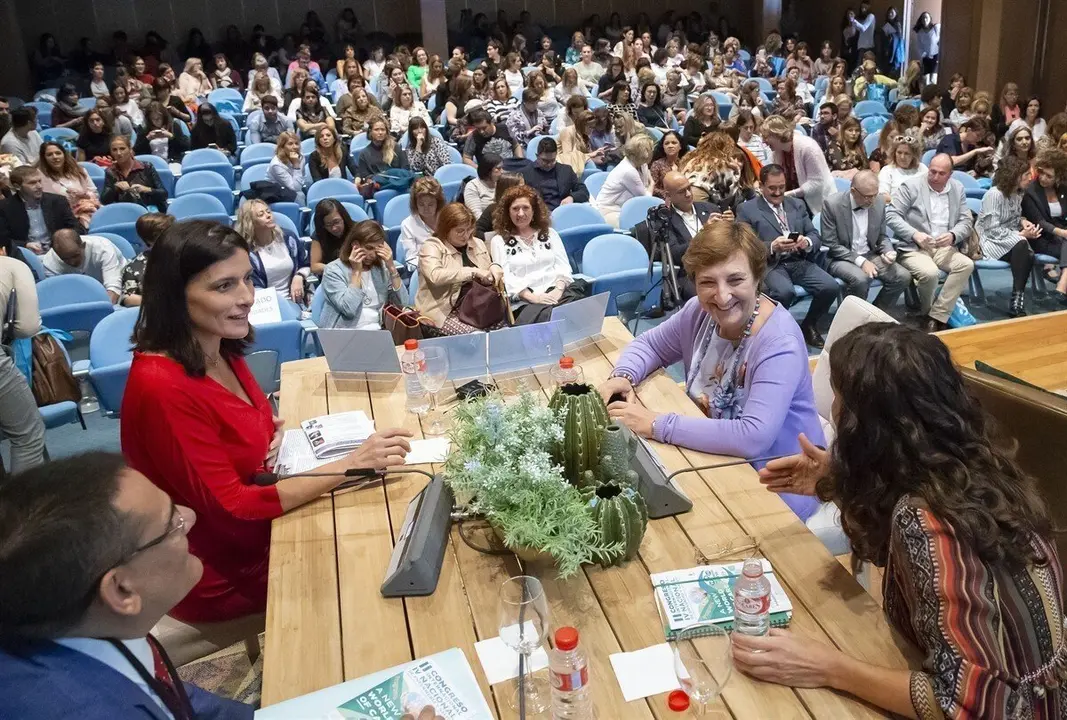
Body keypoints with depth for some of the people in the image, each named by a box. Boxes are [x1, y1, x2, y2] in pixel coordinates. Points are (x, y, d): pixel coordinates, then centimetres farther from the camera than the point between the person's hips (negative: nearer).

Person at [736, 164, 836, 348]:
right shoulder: (747, 209, 3)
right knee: (784, 292, -35)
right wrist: (772, 246, -21)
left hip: (800, 261, 5)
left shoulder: (797, 204, 18)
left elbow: (814, 234, 15)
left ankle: (809, 325, 7)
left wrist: (807, 242, -10)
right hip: (769, 264, -5)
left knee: (830, 287, -20)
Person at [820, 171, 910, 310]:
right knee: (860, 279, -34)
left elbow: (882, 236, 12)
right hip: (841, 258, -5)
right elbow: (830, 245, -15)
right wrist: (860, 261, -22)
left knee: (903, 276, -15)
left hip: (870, 255, 5)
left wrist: (888, 252, -10)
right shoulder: (832, 204, -16)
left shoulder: (879, 201, -1)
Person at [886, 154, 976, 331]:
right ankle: (926, 313, -3)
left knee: (966, 264, -24)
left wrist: (953, 235, -14)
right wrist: (914, 234, -22)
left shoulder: (958, 189, 12)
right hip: (913, 247, -5)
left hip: (943, 247, 5)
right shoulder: (910, 186, -2)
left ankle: (936, 317, -19)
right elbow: (891, 215, -8)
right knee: (930, 272, -34)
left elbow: (966, 221, 10)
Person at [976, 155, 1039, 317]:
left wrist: (1023, 222, -3)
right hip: (991, 240, -7)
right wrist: (1021, 234, -19)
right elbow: (992, 230, -20)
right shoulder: (994, 194, -16)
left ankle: (1017, 301, -24)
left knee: (1028, 255, -27)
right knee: (1021, 245, -35)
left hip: (1011, 239, 7)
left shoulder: (1017, 193, 7)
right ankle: (1018, 298, -30)